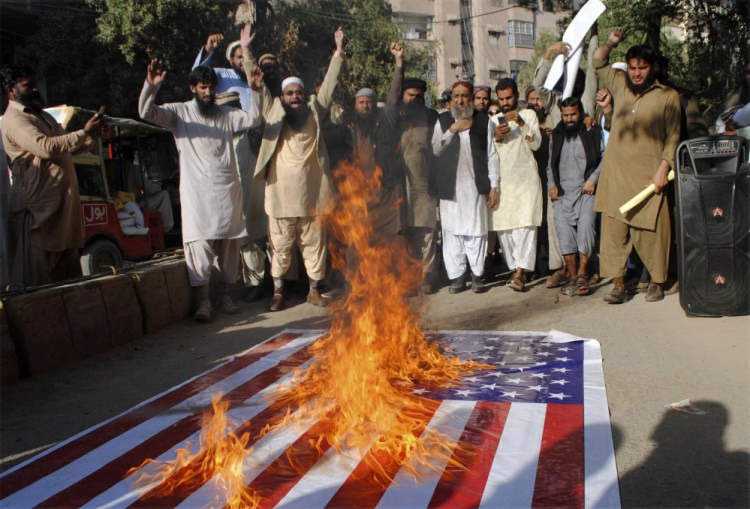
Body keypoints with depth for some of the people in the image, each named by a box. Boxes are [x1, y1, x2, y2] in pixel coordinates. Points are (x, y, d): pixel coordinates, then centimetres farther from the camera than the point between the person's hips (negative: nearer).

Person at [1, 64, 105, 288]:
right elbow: (47, 147, -25)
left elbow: (68, 146, 26)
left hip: (61, 201, 9)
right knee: (34, 276, -5)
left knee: (68, 269, 14)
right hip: (36, 204, -9)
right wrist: (84, 132, -19)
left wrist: (93, 135, 7)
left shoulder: (42, 115, 20)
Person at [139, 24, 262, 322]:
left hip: (227, 191, 3)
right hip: (197, 193, -3)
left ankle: (224, 296, 20)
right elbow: (146, 113, -7)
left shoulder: (226, 114, 13)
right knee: (199, 247, -6)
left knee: (228, 247, 7)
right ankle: (203, 301, 3)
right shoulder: (179, 113, 6)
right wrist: (151, 86, -27)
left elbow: (253, 118, -1)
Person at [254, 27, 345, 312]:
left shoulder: (314, 112, 10)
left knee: (314, 243, 8)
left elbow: (329, 85, 8)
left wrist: (339, 52, 3)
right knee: (280, 245, 4)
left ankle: (314, 289, 21)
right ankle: (278, 292, 16)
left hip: (312, 194, 1)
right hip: (281, 195, -1)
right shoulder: (273, 115, 6)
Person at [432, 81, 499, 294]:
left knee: (476, 230, -1)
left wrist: (493, 186, 1)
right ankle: (457, 275, 7)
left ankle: (477, 275, 5)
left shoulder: (483, 120, 8)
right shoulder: (443, 121, 12)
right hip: (450, 186, 1)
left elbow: (491, 154, 6)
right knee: (452, 231, 0)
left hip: (476, 185, -1)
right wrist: (452, 129, -7)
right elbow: (435, 150, 5)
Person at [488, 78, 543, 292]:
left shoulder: (528, 115, 9)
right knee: (503, 226, -1)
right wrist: (497, 138, -9)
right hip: (501, 180, 3)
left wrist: (521, 123, -15)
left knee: (525, 224, -14)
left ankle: (519, 273, -19)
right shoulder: (494, 120, 16)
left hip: (525, 178, -3)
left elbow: (536, 144, -4)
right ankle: (517, 269, 9)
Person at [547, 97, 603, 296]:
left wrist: (593, 179, -10)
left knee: (586, 226, -20)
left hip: (586, 191, -3)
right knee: (564, 230, -9)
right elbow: (551, 164, 21)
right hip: (562, 193, 3)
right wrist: (551, 184, 7)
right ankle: (573, 277, -2)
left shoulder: (593, 133, 6)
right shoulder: (557, 136, 17)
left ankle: (582, 274, -10)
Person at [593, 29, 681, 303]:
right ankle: (618, 283, 5)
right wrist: (610, 43, 8)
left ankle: (657, 282, 15)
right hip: (615, 174, 3)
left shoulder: (667, 96, 3)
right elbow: (598, 62, 26)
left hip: (648, 176, -3)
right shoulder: (620, 85, 13)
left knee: (650, 230, -1)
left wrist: (663, 169, -10)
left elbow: (672, 137, 0)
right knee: (614, 229, -1)